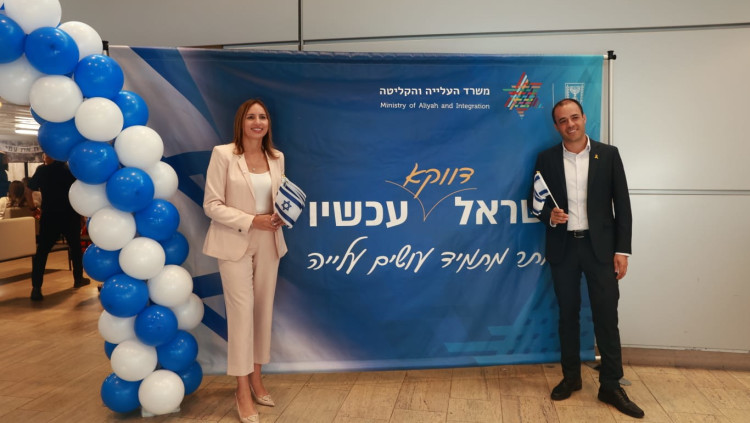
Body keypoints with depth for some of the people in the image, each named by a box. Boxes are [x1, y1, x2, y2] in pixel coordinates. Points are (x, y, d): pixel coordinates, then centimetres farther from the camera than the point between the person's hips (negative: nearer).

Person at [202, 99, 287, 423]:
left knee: (263, 309, 11)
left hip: (268, 243, 5)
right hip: (235, 243, -5)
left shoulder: (277, 157, 6)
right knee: (242, 310, -4)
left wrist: (281, 216, -7)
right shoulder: (223, 154, -9)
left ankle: (256, 378, 26)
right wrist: (251, 221, -19)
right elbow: (211, 205, -11)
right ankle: (243, 390, 8)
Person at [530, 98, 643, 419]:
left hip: (600, 246, -1)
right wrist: (549, 216, -15)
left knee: (606, 316, 0)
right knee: (568, 314, 11)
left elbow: (622, 205, 0)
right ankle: (571, 377, 25)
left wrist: (622, 250, -5)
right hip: (563, 247, 1)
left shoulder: (608, 154, 0)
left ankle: (611, 386, 12)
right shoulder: (546, 159, 3)